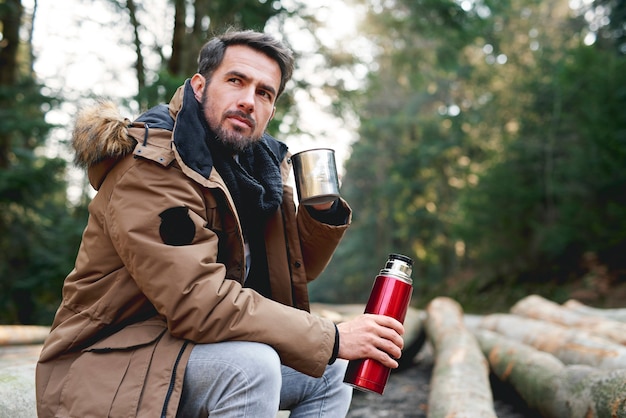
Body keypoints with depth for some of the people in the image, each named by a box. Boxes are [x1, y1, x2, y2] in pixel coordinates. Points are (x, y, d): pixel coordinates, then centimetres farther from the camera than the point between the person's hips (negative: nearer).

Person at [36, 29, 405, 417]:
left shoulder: (257, 164, 4)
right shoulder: (151, 167, -21)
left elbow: (298, 271, 11)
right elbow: (198, 301, -30)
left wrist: (321, 210, -10)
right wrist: (333, 338, -27)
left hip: (192, 345, 8)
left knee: (332, 371, 9)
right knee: (252, 364, -32)